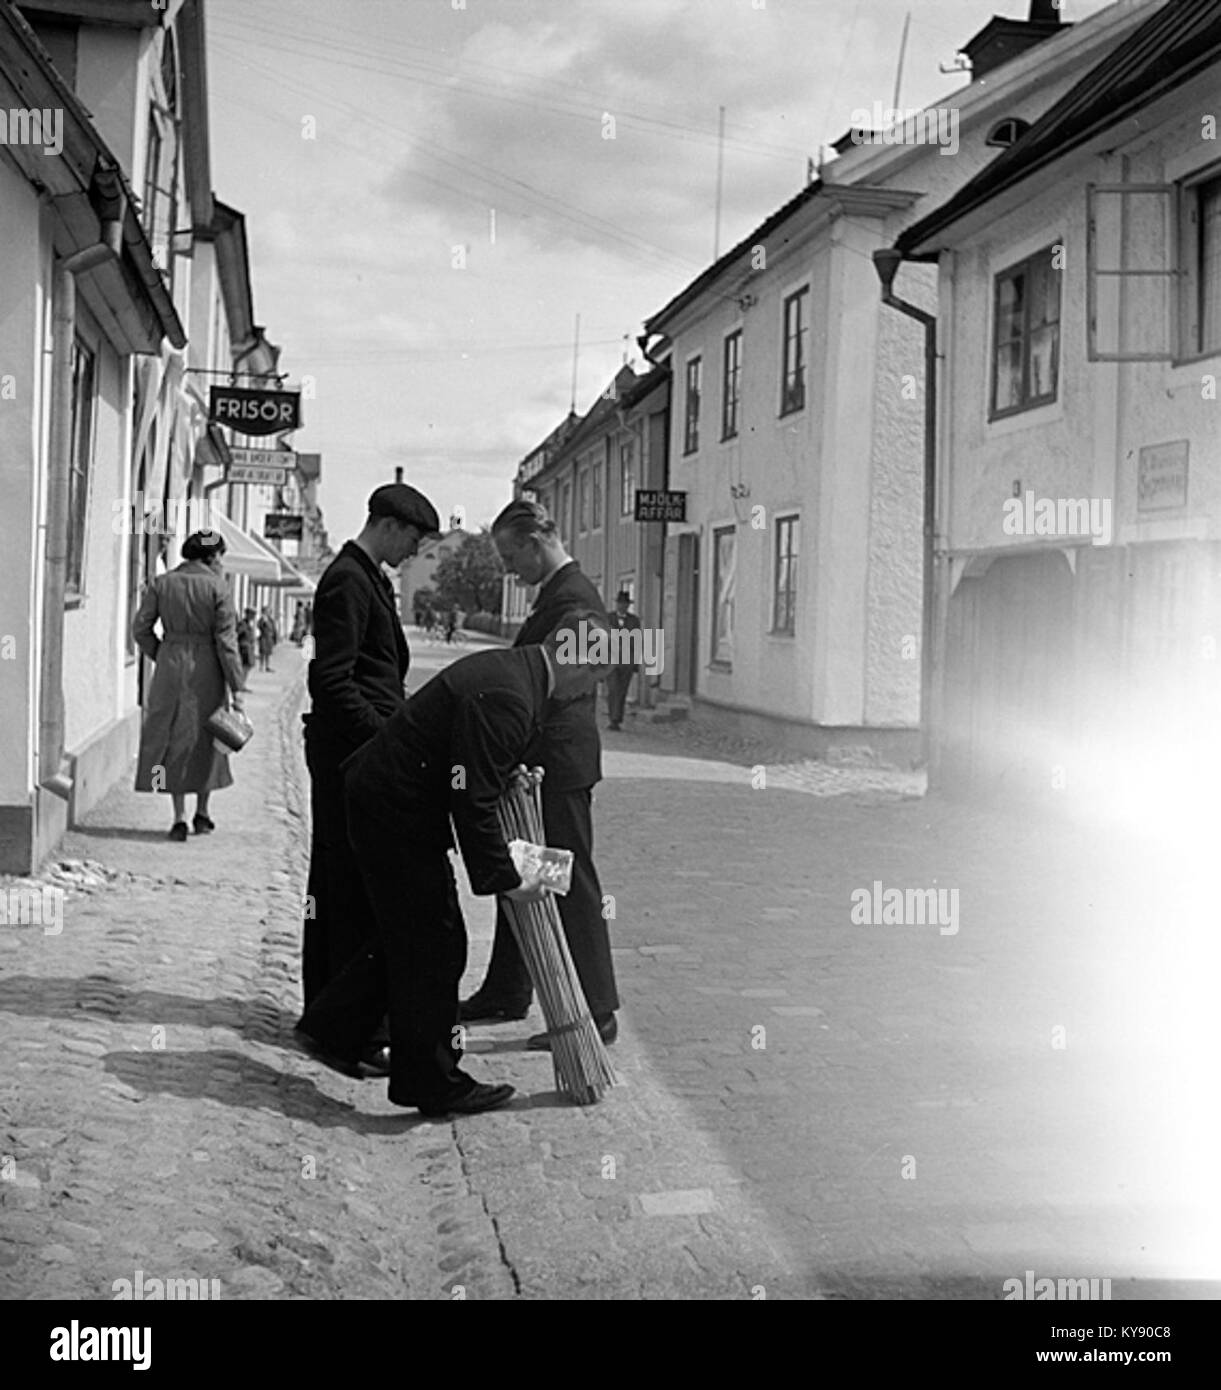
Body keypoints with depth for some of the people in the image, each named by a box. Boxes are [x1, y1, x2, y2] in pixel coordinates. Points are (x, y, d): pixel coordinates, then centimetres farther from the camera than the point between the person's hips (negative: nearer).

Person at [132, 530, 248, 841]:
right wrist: (236, 685, -6)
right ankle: (202, 814, 21)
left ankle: (179, 818, 5)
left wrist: (160, 656, 15)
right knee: (204, 739, 13)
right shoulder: (217, 587, -8)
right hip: (205, 668, -2)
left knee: (172, 739, 8)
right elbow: (226, 638, -9)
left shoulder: (161, 584, 1)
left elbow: (140, 628, 2)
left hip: (170, 667, 2)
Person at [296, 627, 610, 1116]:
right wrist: (505, 879, -18)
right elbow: (473, 800, -25)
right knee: (435, 944, 0)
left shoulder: (510, 667, 7)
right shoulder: (505, 697, -26)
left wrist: (512, 776, 9)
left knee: (409, 935, 19)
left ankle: (330, 1029, 31)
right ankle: (434, 1082, 12)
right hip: (398, 811, -10)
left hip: (383, 797, 10)